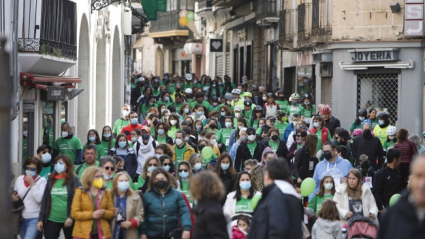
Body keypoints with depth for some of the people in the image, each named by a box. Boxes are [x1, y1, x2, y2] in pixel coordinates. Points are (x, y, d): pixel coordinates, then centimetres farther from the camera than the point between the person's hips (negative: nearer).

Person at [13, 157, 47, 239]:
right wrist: (13, 198, -4)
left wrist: (32, 184, -18)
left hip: (35, 219, -6)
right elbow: (14, 195, 19)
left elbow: (40, 199, -17)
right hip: (21, 218, 6)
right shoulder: (19, 179, 7)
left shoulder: (42, 181, -6)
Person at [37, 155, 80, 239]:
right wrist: (41, 219, 4)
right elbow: (45, 200, 9)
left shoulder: (74, 180, -5)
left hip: (68, 220, -3)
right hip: (51, 219, 3)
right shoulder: (51, 180, 8)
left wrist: (71, 217, -20)